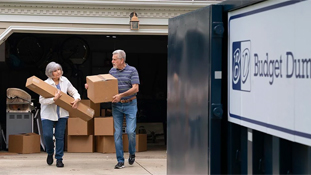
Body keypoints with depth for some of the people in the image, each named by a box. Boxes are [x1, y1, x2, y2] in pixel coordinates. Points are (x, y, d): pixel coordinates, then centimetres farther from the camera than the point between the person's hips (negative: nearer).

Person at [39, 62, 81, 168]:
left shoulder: (64, 81, 2)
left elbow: (74, 92, 11)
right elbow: (41, 100, -19)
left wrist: (76, 99, -10)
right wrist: (54, 99, -31)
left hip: (62, 114, 3)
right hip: (48, 114, -3)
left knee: (60, 137, 3)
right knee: (47, 135, -10)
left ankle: (59, 159, 13)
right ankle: (50, 153, 20)